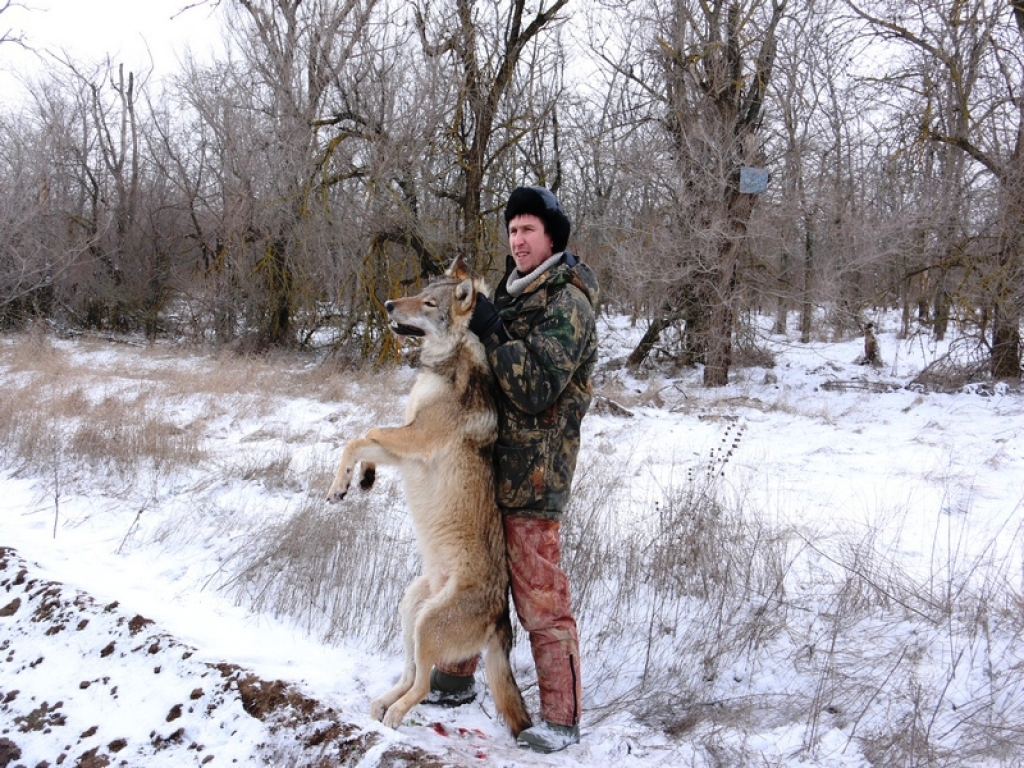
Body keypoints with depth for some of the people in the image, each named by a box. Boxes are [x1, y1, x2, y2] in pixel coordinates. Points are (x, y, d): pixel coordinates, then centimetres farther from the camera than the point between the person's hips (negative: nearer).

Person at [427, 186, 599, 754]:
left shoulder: (568, 304, -13)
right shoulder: (513, 293, 14)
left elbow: (536, 389, -23)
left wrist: (490, 331, -20)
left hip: (532, 476, -9)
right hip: (484, 462, 9)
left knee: (541, 601, -4)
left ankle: (560, 718, 8)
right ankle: (455, 679, 38)